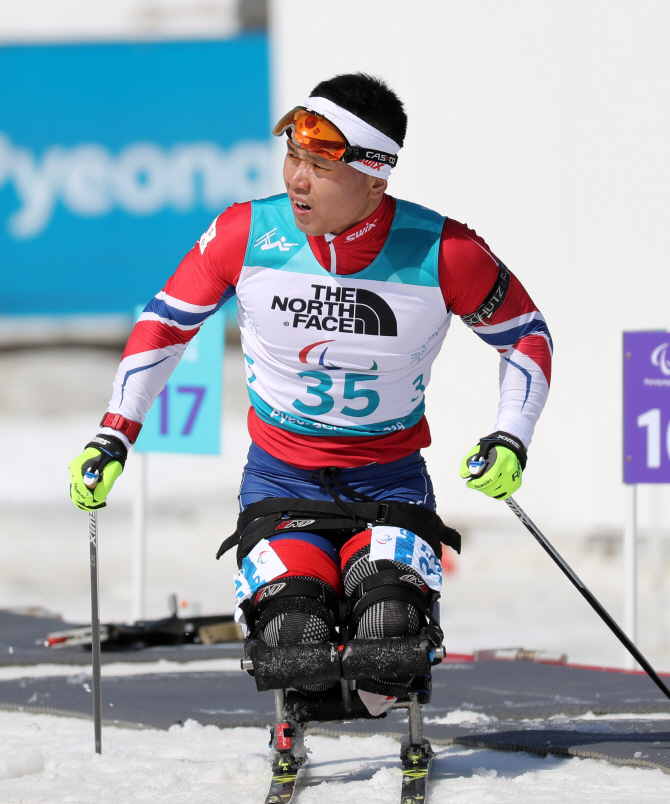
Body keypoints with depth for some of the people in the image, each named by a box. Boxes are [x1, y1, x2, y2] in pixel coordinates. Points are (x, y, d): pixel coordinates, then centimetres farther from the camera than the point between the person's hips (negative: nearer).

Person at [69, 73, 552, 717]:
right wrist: (114, 434, -2)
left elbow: (526, 335, 2)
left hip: (390, 475, -1)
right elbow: (166, 321, 4)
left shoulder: (445, 253, -15)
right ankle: (304, 711, 13)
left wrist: (510, 441, -11)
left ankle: (384, 700, 9)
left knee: (389, 627, -29)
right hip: (280, 469, 1)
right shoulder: (245, 235, -12)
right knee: (294, 637, -26)